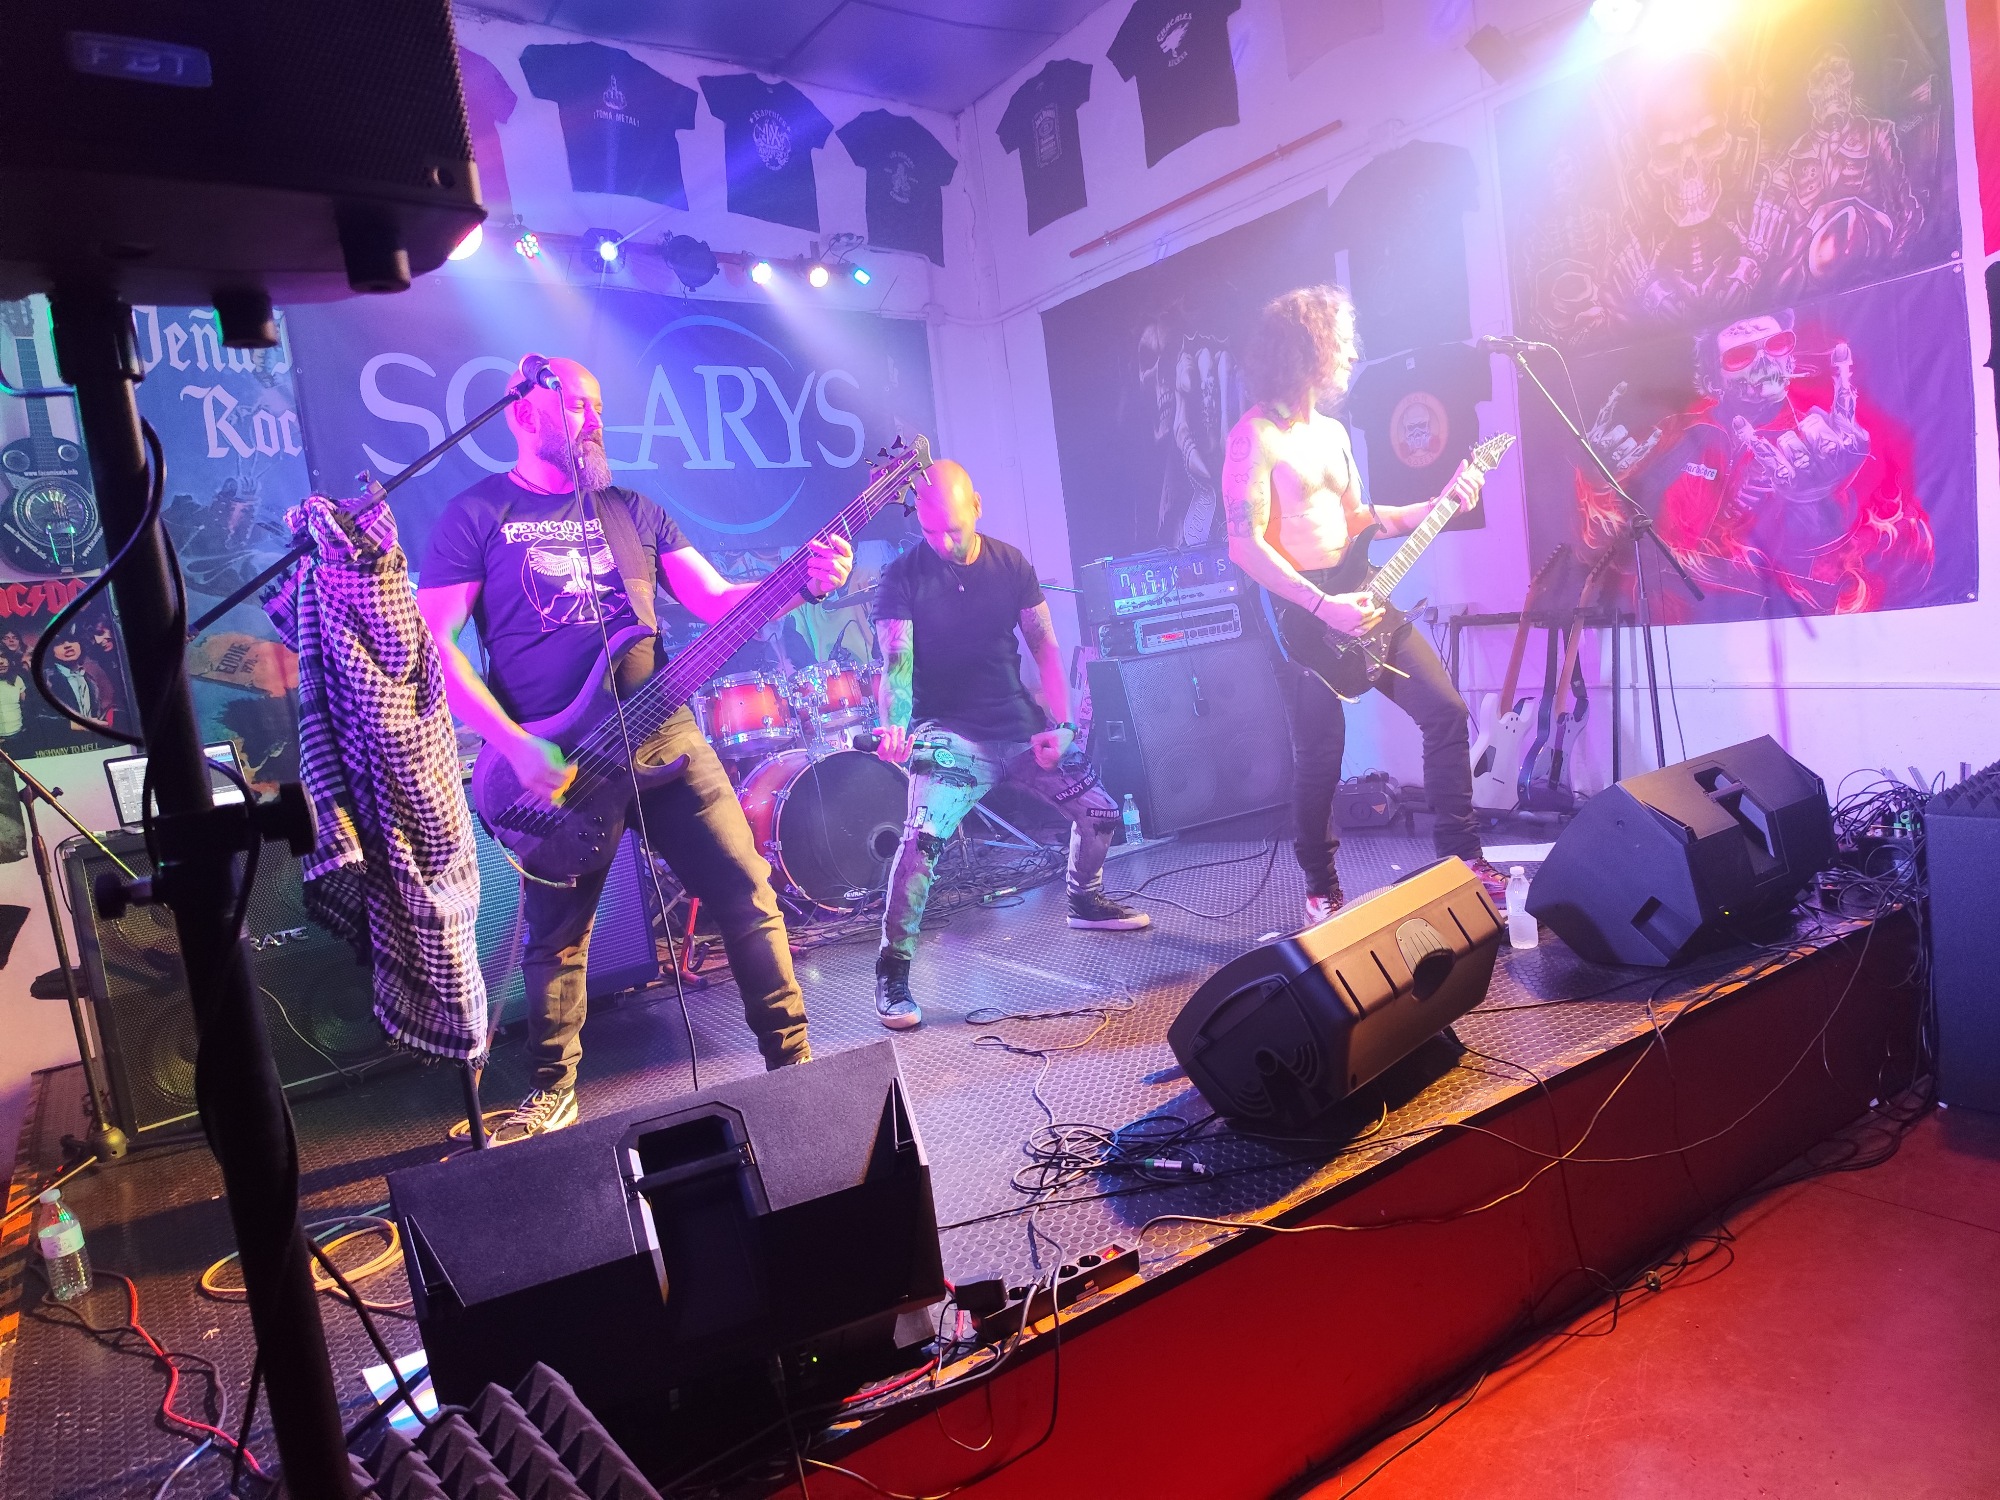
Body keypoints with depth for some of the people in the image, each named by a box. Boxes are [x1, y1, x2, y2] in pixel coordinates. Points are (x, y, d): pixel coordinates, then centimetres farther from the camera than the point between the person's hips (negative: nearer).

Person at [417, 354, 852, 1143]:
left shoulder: (633, 509, 13)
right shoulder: (476, 514, 1)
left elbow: (717, 599, 9)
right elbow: (433, 642, -6)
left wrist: (805, 581, -10)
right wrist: (517, 745, -16)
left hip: (661, 732, 3)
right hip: (552, 759, -3)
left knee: (747, 892, -1)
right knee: (555, 934, 9)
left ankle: (790, 1058, 12)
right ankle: (554, 1091, 30)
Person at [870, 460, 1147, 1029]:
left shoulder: (1011, 563, 3)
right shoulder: (901, 579, -9)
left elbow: (1044, 646, 6)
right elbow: (896, 662, -19)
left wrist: (1059, 723, -5)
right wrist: (895, 727, -39)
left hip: (1022, 725, 5)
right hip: (950, 735, -5)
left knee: (1100, 813, 8)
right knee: (922, 839, -27)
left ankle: (1085, 901, 38)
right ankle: (892, 970, -12)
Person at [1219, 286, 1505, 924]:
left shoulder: (1332, 431, 16)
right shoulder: (1255, 436, -11)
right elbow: (1245, 546, -19)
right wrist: (1323, 607, -23)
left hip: (1357, 597, 8)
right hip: (1301, 611, -8)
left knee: (1445, 710, 2)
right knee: (1319, 757, -1)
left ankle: (1460, 853, 14)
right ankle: (1321, 886, 17)